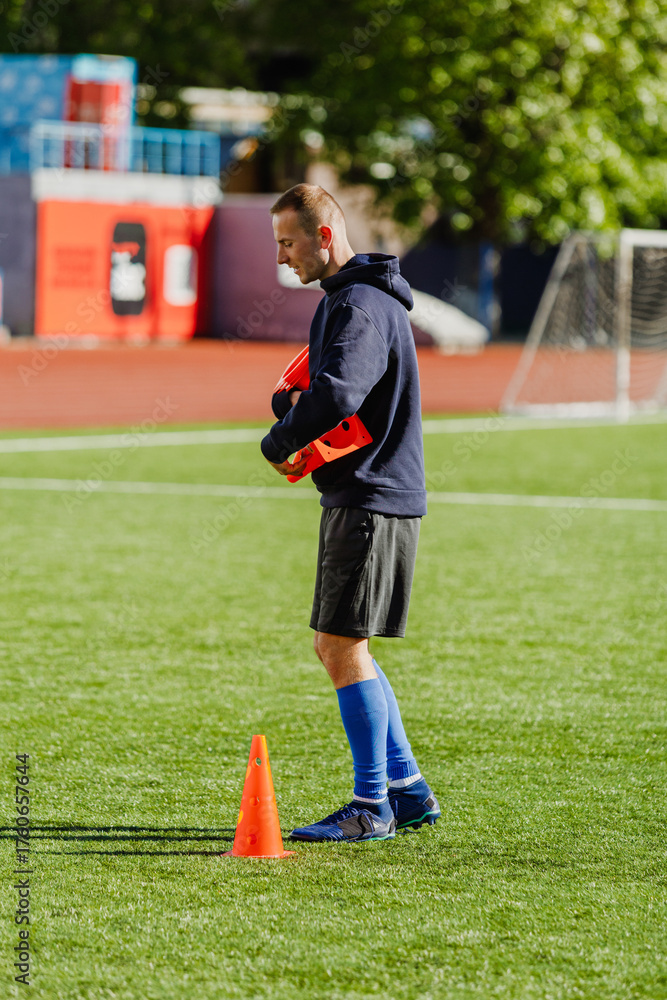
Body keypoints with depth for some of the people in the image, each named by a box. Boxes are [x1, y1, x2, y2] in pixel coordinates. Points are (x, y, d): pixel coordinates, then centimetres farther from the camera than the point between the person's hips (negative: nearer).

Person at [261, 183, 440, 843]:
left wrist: (278, 444, -16)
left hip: (372, 499, -11)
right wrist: (290, 402, -2)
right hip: (356, 496, 11)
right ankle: (407, 788, 19)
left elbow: (336, 396, -32)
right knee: (337, 646, 14)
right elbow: (305, 386, 22)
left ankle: (372, 807, -2)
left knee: (343, 647, -8)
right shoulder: (343, 300, 18)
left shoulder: (362, 306, -17)